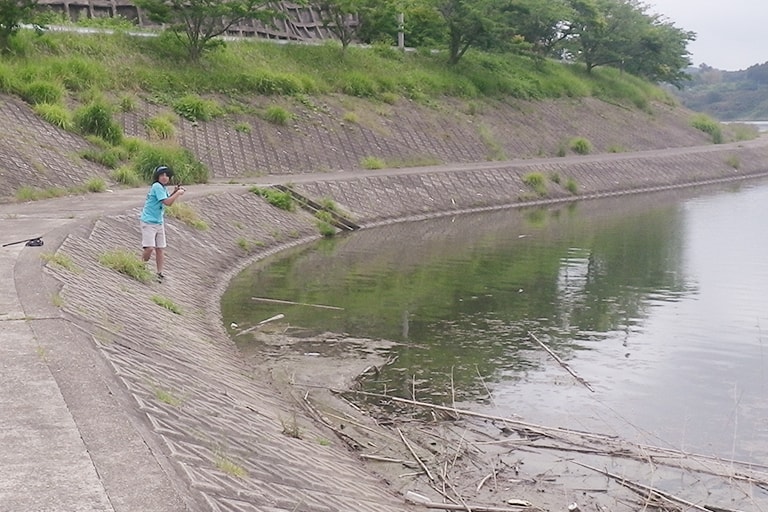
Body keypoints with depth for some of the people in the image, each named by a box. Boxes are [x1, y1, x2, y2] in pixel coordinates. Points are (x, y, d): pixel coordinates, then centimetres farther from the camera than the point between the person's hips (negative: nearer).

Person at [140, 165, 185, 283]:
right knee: (149, 248, -16)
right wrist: (178, 193, -14)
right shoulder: (157, 186, -17)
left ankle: (159, 273, 11)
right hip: (148, 222, -9)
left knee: (160, 249, 6)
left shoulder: (162, 188, 11)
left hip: (159, 222, 9)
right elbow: (167, 202, -22)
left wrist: (174, 192, 4)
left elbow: (167, 200, 18)